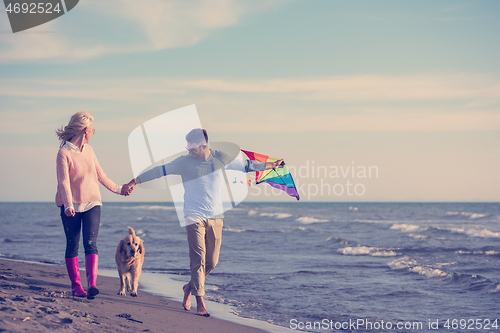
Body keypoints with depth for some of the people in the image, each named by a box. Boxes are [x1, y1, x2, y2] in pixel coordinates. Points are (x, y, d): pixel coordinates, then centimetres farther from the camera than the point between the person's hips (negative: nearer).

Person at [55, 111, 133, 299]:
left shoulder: (88, 150, 9)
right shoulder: (64, 152, -9)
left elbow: (100, 175, 19)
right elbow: (63, 181, -20)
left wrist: (118, 189, 24)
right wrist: (68, 204, -33)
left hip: (92, 203, 4)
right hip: (71, 206, -4)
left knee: (90, 243, -10)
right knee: (72, 245, 4)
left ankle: (92, 284, -19)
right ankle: (76, 285, 14)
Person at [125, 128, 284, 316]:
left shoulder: (221, 158, 4)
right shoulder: (185, 162, -2)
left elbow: (245, 165, 18)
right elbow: (160, 170, 3)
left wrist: (271, 165, 25)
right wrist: (135, 181, 1)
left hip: (215, 217, 3)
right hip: (194, 217, -3)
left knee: (212, 261, 4)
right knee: (198, 259, -12)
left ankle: (190, 287, 29)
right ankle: (200, 303, -7)